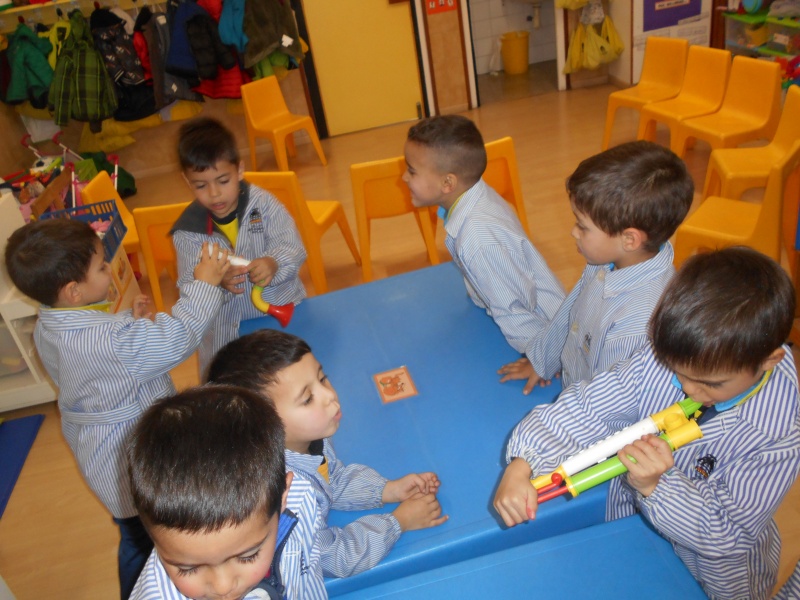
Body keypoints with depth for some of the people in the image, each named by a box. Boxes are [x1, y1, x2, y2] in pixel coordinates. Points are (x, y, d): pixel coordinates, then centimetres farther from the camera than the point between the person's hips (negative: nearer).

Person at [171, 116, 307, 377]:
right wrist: (218, 282, -34)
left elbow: (293, 248, -15)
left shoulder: (262, 203, -10)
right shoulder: (187, 230, -8)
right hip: (226, 330, 1)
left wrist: (273, 264, -37)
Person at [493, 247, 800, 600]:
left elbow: (730, 536, -28)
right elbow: (587, 410, -22)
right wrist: (521, 466, -36)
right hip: (628, 528, 3)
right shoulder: (659, 361, -25)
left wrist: (656, 486, -43)